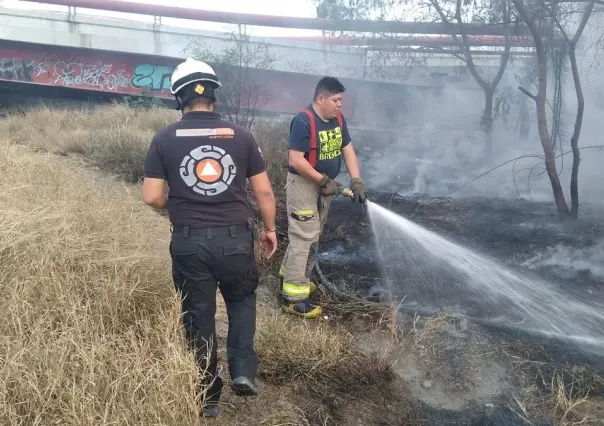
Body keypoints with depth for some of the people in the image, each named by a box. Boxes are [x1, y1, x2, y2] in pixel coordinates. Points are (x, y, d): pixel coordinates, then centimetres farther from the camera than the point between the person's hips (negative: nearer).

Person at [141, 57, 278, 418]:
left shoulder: (165, 138, -3)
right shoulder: (240, 135, -1)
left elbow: (152, 197, -5)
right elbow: (264, 190, 2)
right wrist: (270, 229, 16)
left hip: (189, 242, 0)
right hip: (236, 238, 1)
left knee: (199, 317, 14)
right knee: (242, 300, 26)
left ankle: (207, 397, 25)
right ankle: (243, 370, 13)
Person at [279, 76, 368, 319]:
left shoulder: (338, 119, 3)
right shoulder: (303, 121, -22)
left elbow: (348, 150, 4)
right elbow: (296, 160, -25)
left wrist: (356, 180, -8)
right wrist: (323, 181, -22)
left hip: (325, 185, 9)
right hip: (303, 185, -8)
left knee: (311, 235, 18)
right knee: (303, 238, -7)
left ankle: (290, 276, 36)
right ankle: (294, 297, -2)